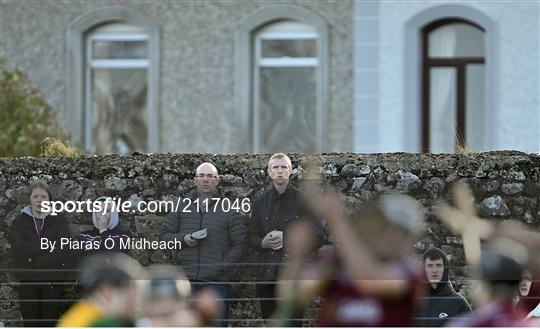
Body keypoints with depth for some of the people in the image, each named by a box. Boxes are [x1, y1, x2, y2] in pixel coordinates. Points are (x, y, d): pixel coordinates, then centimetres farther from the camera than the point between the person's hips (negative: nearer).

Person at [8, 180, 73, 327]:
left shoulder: (59, 220, 3)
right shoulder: (19, 222, 6)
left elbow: (65, 252, -10)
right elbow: (18, 251, -11)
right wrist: (49, 245, -16)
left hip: (52, 282, -1)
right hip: (27, 283, 1)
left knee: (50, 325, 2)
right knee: (31, 325, 3)